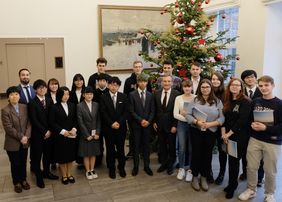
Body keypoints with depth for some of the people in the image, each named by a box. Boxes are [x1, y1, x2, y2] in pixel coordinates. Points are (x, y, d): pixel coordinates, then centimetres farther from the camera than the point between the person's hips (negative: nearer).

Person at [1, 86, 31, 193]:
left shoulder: (25, 107, 2)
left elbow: (29, 123, -1)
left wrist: (26, 136, -13)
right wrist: (20, 137, -16)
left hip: (24, 141, 3)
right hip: (12, 143, -3)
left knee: (23, 162, 16)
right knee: (15, 164, 12)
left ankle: (23, 180, 36)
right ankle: (17, 182, 31)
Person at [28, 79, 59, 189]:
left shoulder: (49, 101, 4)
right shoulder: (32, 103, -9)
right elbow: (34, 120, -12)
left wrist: (50, 130, -5)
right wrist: (44, 132, -12)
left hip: (49, 133, 4)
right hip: (37, 134, -4)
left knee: (48, 154, 14)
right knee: (37, 155, 6)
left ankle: (46, 172, 32)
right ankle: (39, 177, 19)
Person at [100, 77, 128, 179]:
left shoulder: (123, 97, 3)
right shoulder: (103, 97, -2)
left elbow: (126, 112, -1)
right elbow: (103, 113, -7)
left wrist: (119, 122, -12)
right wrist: (111, 124, -14)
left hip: (121, 127, 1)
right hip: (108, 128, -1)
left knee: (121, 148, 9)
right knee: (110, 149, 8)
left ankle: (121, 167, 24)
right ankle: (111, 169, 21)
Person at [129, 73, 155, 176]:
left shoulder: (150, 95, 7)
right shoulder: (132, 95, -2)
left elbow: (152, 111, 5)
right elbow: (131, 111, -7)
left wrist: (148, 121, -9)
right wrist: (141, 120, -14)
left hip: (147, 124, 2)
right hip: (136, 124, -2)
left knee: (146, 145, 8)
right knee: (136, 146, 5)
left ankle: (146, 166, 19)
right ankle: (136, 166, 17)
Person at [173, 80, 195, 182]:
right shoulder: (178, 98, 0)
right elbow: (175, 114, -5)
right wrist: (187, 118, -16)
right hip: (182, 124, 1)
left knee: (191, 148, 6)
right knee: (182, 148, 6)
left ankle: (190, 170, 21)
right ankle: (181, 169, 23)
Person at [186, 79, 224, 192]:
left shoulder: (217, 101, 0)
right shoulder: (195, 100, -1)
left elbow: (222, 118, -4)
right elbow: (188, 115, -3)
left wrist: (211, 124, -18)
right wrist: (197, 122, -19)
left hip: (211, 132, 1)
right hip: (196, 131, -1)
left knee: (207, 154, 11)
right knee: (196, 153, 7)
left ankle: (204, 178, 28)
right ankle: (195, 177, 26)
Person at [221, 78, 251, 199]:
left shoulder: (246, 102, -10)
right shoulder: (227, 101, 9)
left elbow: (242, 120, -16)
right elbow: (223, 117, 8)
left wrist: (229, 133, -13)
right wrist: (223, 133, -4)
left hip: (240, 136, -5)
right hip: (228, 136, 5)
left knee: (234, 160, 2)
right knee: (232, 160, 10)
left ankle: (232, 186, 19)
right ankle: (232, 184, 25)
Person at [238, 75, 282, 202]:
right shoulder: (255, 102, 5)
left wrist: (265, 128, -20)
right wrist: (252, 124, -7)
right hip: (254, 139, 3)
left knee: (270, 171, 8)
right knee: (251, 167, 8)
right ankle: (251, 190, 30)